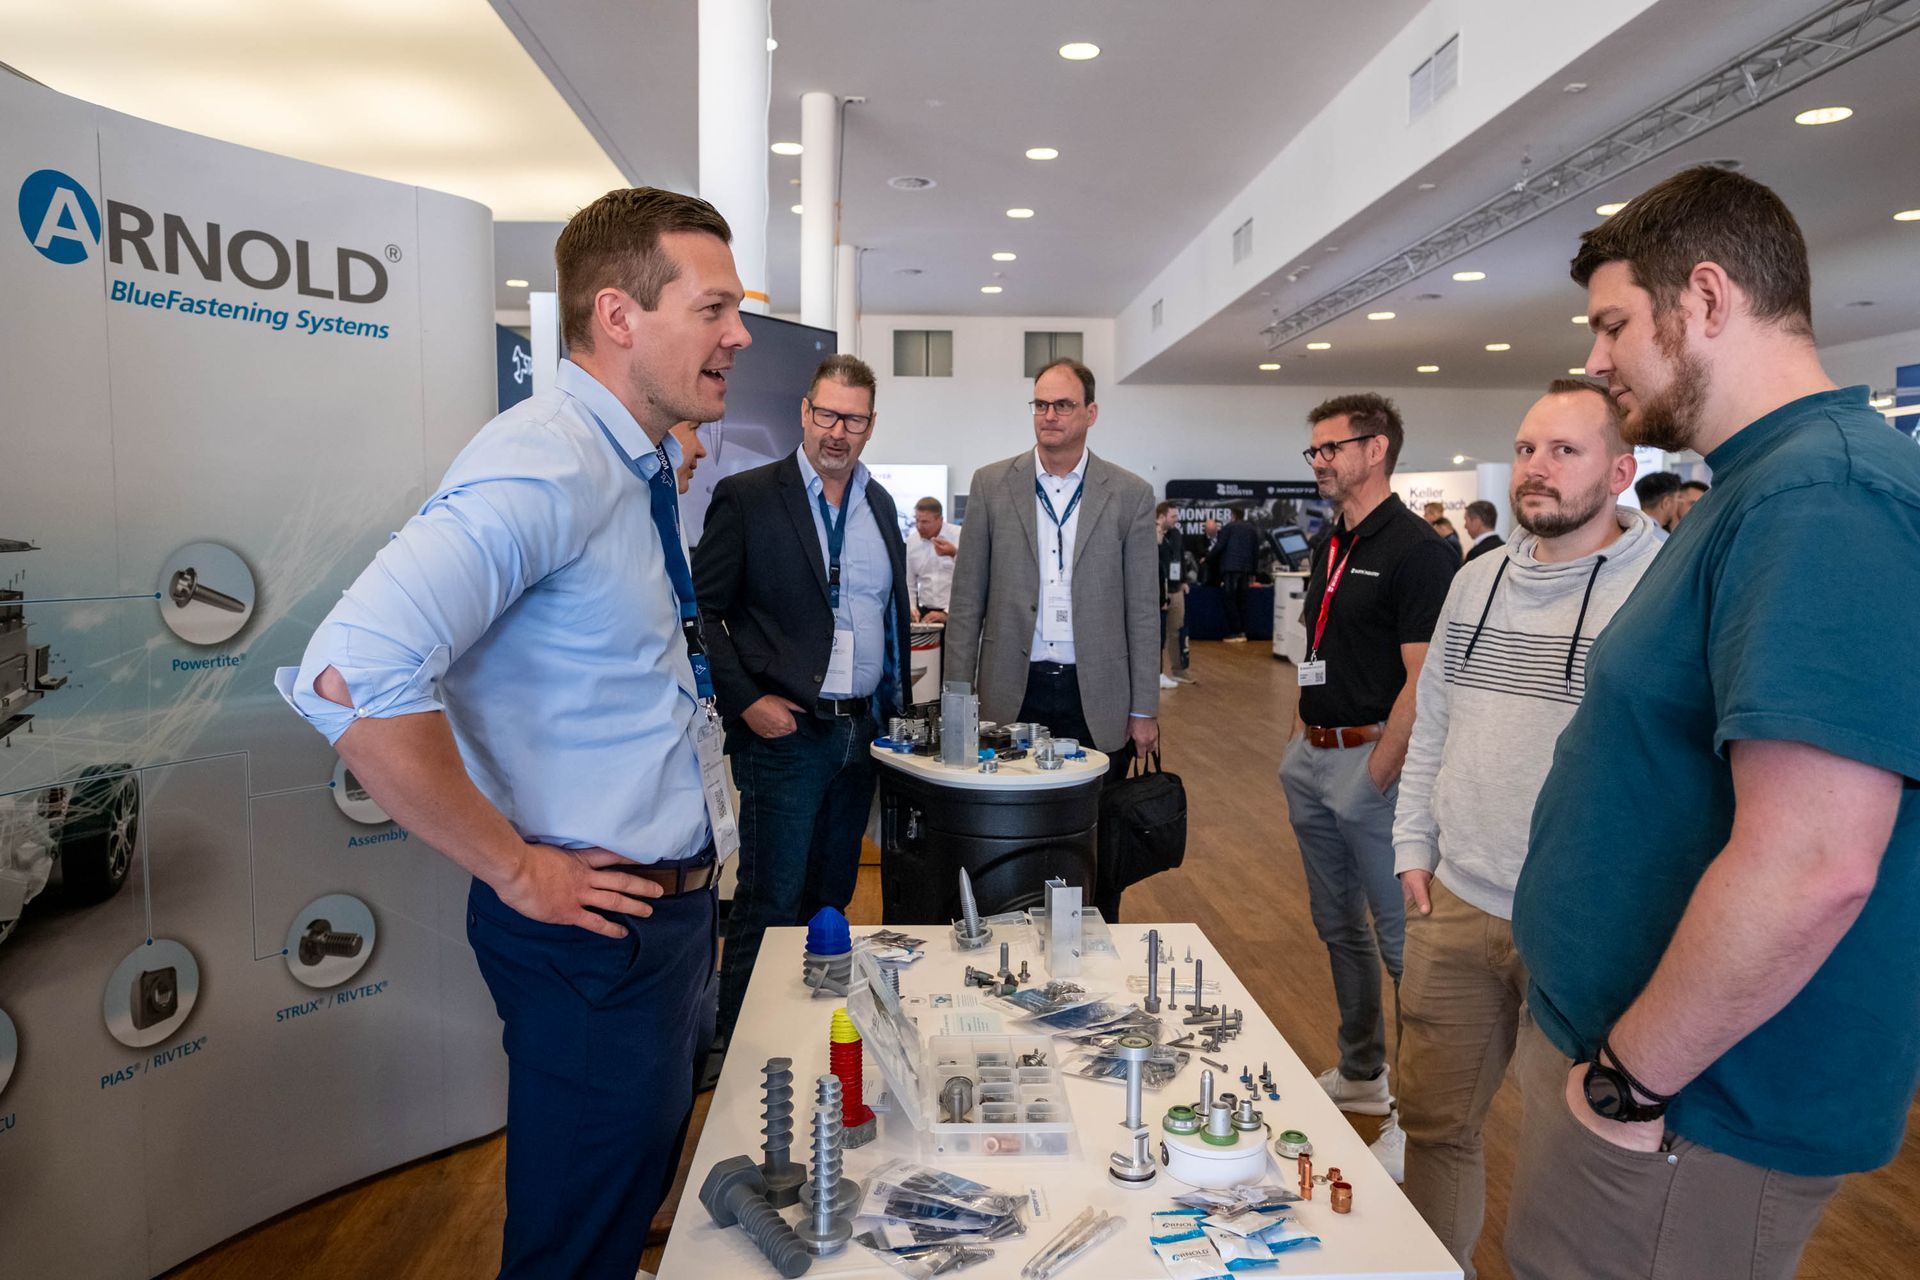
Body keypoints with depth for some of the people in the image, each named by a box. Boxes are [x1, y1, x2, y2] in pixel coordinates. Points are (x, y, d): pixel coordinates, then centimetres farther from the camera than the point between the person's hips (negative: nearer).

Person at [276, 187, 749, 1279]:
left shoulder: (646, 469, 7)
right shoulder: (546, 468, -23)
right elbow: (353, 678, -34)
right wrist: (515, 868, -25)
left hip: (678, 897, 9)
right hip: (594, 923, -9)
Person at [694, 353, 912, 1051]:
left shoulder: (880, 504, 12)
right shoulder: (747, 497, -6)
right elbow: (702, 609, -7)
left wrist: (894, 708, 12)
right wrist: (745, 701, -14)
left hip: (862, 731, 6)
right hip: (785, 730, -6)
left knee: (833, 895, 15)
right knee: (772, 901, -1)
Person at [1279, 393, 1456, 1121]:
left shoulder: (1415, 550, -13)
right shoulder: (1329, 547, 12)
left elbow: (1421, 680, -18)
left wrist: (1378, 773, -19)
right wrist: (1301, 739, 12)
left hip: (1369, 759, -9)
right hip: (1312, 757, 9)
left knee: (1403, 937, 2)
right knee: (1338, 926, 18)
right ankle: (1359, 1074, 34)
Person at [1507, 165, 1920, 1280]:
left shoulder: (1824, 498, -22)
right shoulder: (1768, 486, 12)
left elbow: (1808, 872, -30)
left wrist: (1629, 1083, -18)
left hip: (1690, 1118, -9)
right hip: (1616, 1051, 9)